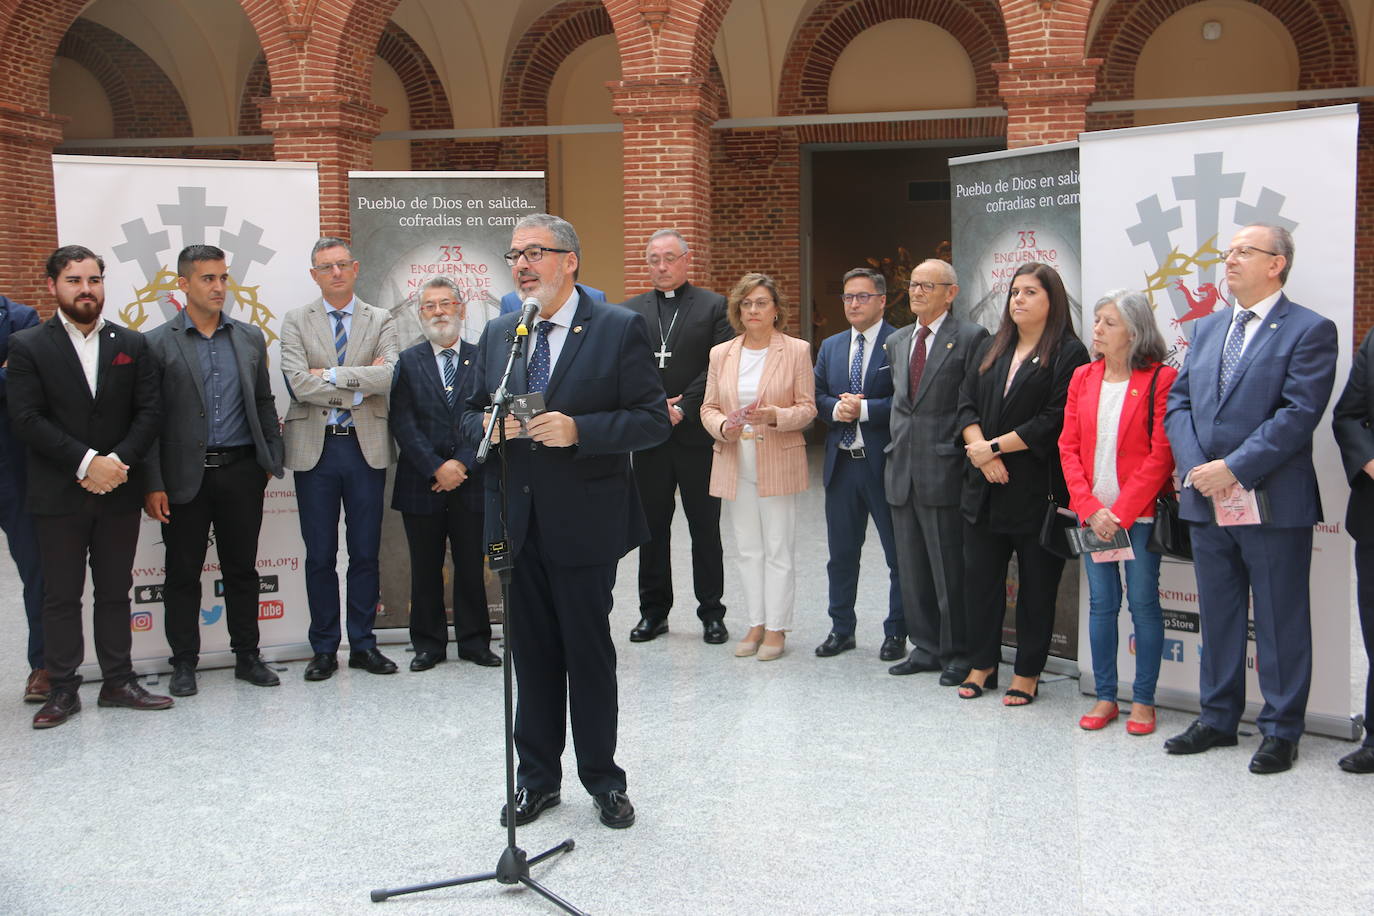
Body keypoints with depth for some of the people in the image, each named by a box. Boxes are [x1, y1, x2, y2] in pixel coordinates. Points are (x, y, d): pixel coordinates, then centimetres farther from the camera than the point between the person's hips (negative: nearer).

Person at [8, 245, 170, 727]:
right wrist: (86, 462, -17)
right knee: (61, 597, 5)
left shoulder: (132, 344, 7)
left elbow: (148, 413, 1)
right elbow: (27, 419, -9)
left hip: (118, 491, 2)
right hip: (58, 495, -2)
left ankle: (119, 681, 20)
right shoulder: (28, 346, -1)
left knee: (115, 592, 10)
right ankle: (62, 690, 14)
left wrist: (119, 461, -14)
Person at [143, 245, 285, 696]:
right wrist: (152, 484, -8)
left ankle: (247, 656, 20)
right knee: (183, 573, 6)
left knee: (242, 569, 10)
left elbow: (264, 403, 14)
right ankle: (184, 663, 18)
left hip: (241, 472, 3)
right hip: (186, 475, -3)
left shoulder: (250, 338, 9)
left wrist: (272, 460, 6)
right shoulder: (157, 343, -2)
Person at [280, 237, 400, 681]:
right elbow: (298, 383, -10)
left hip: (366, 446, 1)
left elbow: (388, 377, -11)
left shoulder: (380, 321, 7)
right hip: (315, 447, -1)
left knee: (366, 552, 7)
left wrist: (330, 374, -14)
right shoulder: (296, 321, 5)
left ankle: (363, 644, 18)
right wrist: (359, 385, -12)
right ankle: (324, 648, 16)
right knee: (320, 555, 5)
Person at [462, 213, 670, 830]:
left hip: (583, 523, -4)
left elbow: (653, 420, -10)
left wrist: (578, 430, -22)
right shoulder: (497, 335, 10)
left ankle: (602, 780, 23)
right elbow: (470, 417, 15)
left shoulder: (619, 329, -6)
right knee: (531, 655, 13)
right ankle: (537, 778, 27)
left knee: (590, 653, 7)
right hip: (516, 524, 5)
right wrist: (490, 426, -9)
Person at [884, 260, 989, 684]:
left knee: (950, 569, 0)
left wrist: (964, 452, -12)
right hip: (902, 471, 7)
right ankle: (926, 648, 25)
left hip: (944, 472, -7)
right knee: (912, 569, 13)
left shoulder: (970, 337, -5)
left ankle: (958, 654, 12)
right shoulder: (897, 341, 16)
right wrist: (897, 449, 13)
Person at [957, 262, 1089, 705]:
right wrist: (980, 451, -8)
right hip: (986, 487, 6)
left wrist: (995, 446, -12)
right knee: (980, 576, 9)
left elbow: (1054, 420, -14)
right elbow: (967, 404, 9)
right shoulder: (991, 349, 15)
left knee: (1036, 582, 4)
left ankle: (1028, 673, 14)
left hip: (1038, 489, -6)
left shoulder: (1069, 353, -5)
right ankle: (982, 664, 21)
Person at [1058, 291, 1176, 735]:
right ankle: (1105, 697, 17)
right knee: (1101, 602, 9)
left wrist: (1120, 513, -14)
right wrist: (1090, 508, -6)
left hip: (1139, 512, -4)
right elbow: (1069, 447, 6)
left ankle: (1143, 700, 13)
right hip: (1092, 512, 4)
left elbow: (1160, 456, -11)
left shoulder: (1160, 379, -7)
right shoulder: (1083, 377, 8)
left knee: (1143, 602, 2)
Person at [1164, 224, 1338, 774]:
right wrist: (1196, 468, -7)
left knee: (1280, 622, 4)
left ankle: (1281, 731, 16)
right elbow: (1178, 403, 9)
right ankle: (1218, 719, 27)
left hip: (1273, 502, -6)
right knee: (1217, 617, 15)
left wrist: (1233, 468, -19)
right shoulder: (1206, 328, 14)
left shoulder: (1310, 331, -6)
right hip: (1207, 499, 6)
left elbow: (1298, 414, -15)